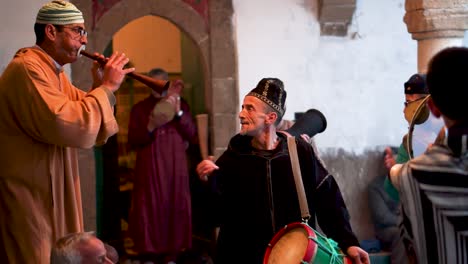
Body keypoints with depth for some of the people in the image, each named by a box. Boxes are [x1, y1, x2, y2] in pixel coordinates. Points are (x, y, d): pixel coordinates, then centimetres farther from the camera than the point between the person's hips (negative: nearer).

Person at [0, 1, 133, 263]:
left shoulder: (56, 73, 13)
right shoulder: (27, 69, -20)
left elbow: (88, 118, 17)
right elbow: (69, 126, -31)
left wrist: (102, 87, 0)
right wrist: (106, 88, -20)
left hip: (55, 195, 10)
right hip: (29, 198, -10)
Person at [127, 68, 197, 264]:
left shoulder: (181, 105, 11)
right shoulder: (139, 109, 8)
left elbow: (192, 137, 2)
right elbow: (132, 142, 1)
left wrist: (179, 112, -11)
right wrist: (151, 127, -15)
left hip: (175, 169, 1)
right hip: (149, 170, -1)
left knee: (175, 209, -1)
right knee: (150, 211, -5)